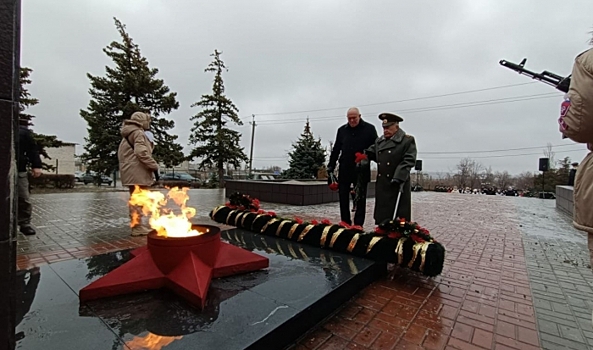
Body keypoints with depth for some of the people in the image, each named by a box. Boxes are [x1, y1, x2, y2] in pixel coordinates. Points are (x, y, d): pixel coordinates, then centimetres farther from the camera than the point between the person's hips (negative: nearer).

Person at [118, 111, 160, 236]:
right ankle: (137, 227, -5)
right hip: (137, 171, -10)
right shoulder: (138, 132, -8)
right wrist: (154, 165, -16)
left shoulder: (128, 134, 23)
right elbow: (141, 152, -22)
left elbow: (122, 154, 22)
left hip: (131, 171, 11)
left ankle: (137, 224, 25)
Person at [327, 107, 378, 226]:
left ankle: (358, 225, 15)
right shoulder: (342, 130, 10)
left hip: (361, 170, -3)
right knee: (343, 197, 6)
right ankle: (345, 223, 18)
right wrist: (331, 166, 8)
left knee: (360, 199, 6)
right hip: (344, 169, 3)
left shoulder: (369, 129, 0)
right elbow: (336, 149, 12)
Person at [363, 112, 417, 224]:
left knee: (400, 217, 1)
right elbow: (370, 152, 26)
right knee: (381, 216, 10)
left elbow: (409, 161, -10)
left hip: (398, 185, -5)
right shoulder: (379, 141, 15)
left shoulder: (408, 140, -2)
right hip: (382, 185, 5)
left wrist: (399, 177, -18)